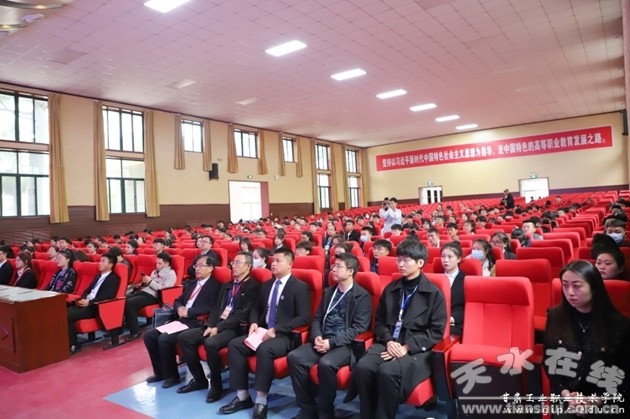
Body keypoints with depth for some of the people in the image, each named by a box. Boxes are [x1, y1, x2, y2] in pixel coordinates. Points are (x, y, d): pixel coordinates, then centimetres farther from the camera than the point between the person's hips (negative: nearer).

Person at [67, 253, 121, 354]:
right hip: (86, 303, 8)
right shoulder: (98, 276, 22)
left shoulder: (114, 279, -5)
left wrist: (89, 302, -22)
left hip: (96, 307, -8)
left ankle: (74, 345, -10)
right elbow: (88, 290, 22)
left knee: (68, 316, -23)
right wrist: (83, 299, 0)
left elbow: (107, 297, -16)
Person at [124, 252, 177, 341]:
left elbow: (163, 289, -16)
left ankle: (135, 331, -17)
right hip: (143, 291, 9)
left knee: (129, 303, -27)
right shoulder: (155, 271, 23)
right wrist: (144, 282, 0)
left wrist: (150, 281, -14)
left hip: (153, 296, -9)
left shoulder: (170, 274, -4)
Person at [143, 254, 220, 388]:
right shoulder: (191, 284, 21)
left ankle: (172, 375, -3)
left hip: (196, 323, -8)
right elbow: (178, 300, 22)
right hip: (181, 320, 9)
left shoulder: (214, 286, -5)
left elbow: (210, 308, -17)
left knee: (164, 339, -25)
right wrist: (179, 308, -2)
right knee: (149, 336, -3)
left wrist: (189, 311, -16)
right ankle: (160, 372, 12)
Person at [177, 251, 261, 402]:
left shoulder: (253, 286, -6)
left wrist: (219, 328, -17)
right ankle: (199, 379, 8)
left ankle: (216, 385, -9)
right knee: (184, 337, -4)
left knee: (211, 343, -33)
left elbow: (243, 314, -15)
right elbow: (216, 308, 16)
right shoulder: (226, 285, 19)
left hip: (235, 328, -8)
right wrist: (210, 325, -4)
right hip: (217, 325, 8)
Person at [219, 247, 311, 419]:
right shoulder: (266, 285, 15)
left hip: (286, 336, -7)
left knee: (264, 349, -35)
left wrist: (276, 329, -20)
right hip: (263, 331, 7)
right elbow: (256, 308, 23)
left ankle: (261, 402, -21)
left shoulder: (300, 287, -6)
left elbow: (304, 318, -13)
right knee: (234, 344, -14)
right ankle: (243, 396, -6)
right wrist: (254, 323, -1)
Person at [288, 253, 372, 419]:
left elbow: (359, 328, -11)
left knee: (326, 364, -35)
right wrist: (317, 337, -5)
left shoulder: (362, 296, -2)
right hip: (323, 341, 6)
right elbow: (317, 318, 17)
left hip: (345, 344, -6)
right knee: (294, 357, -20)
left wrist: (332, 342, -18)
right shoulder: (329, 292, 18)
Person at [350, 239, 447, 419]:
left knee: (388, 371, -33)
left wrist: (407, 347, -14)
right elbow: (379, 321, 16)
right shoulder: (390, 289, 16)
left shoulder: (433, 293, 1)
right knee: (362, 367, -26)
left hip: (417, 349, -4)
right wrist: (388, 340, -5)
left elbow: (436, 331, -4)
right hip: (388, 343, 4)